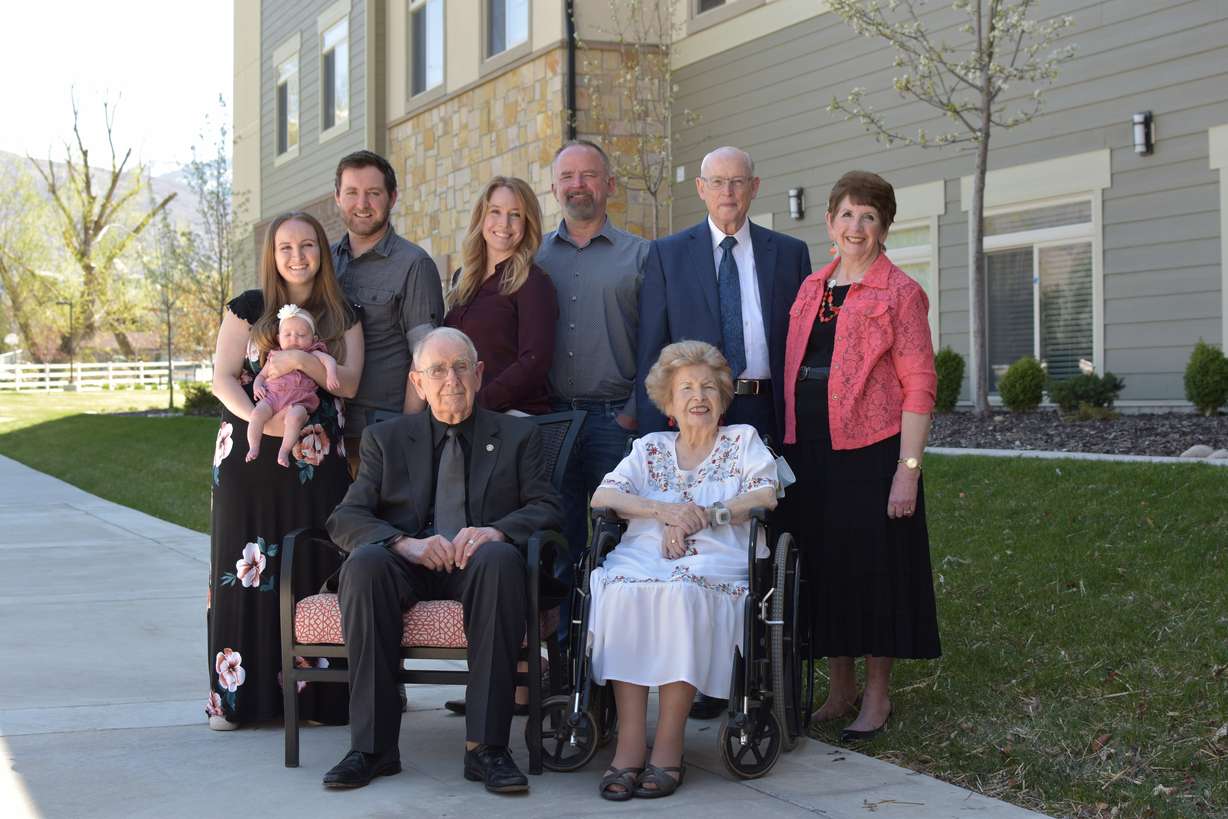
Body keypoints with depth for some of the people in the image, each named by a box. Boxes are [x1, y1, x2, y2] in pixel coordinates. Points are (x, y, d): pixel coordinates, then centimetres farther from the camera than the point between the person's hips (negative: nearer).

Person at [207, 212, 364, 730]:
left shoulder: (342, 317, 11)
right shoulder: (249, 308, 5)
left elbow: (350, 383, 0)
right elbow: (223, 377, -2)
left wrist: (301, 361, -16)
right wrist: (258, 419, -19)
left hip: (318, 462, 1)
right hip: (250, 456, -1)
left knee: (313, 569, -2)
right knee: (246, 569, -2)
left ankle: (312, 693, 4)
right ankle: (237, 693, 2)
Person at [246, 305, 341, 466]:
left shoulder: (312, 355, 16)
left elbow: (328, 359, -1)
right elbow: (262, 374, 30)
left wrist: (331, 374, -23)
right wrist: (257, 385, 6)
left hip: (297, 400, -3)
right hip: (272, 395, 3)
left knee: (294, 416, -36)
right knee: (257, 413, -26)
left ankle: (284, 451, -33)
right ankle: (253, 448, -22)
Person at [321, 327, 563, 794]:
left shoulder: (517, 437, 16)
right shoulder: (386, 439, 16)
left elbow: (547, 509, 4)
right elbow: (345, 519, 4)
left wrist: (496, 531, -19)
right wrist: (404, 543, -18)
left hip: (476, 564, -1)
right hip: (409, 565, 1)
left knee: (500, 558, -36)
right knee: (364, 561, -33)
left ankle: (486, 747, -34)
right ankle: (372, 746, -29)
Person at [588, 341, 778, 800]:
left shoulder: (743, 441, 20)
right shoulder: (650, 449, 25)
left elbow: (766, 495, 2)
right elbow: (602, 497, 9)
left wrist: (702, 515, -9)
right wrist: (664, 511, -7)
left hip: (713, 567, -2)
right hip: (642, 558, 2)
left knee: (680, 594, -37)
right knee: (622, 593, -34)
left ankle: (668, 749, -33)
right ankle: (629, 746, -34)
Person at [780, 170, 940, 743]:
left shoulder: (899, 293, -4)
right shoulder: (811, 289, 13)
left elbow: (918, 386, -8)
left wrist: (908, 469, -15)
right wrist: (789, 447, 9)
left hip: (871, 450, -6)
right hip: (809, 451, 6)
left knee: (873, 565, 1)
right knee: (822, 565, 10)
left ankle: (877, 696, 14)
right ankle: (840, 688, 24)